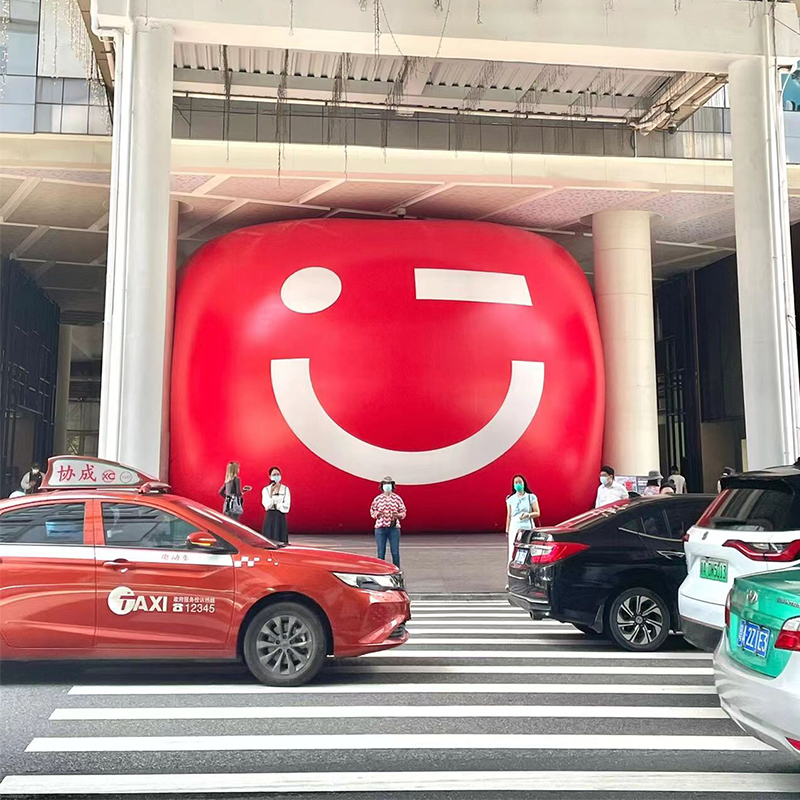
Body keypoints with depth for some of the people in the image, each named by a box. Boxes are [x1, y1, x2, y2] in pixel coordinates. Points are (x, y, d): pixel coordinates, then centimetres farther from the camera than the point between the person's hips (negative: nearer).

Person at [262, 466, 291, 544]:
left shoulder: (285, 489, 3)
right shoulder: (266, 489, 2)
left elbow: (286, 506, -3)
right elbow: (267, 505, -9)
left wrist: (274, 505, -7)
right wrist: (271, 492, -16)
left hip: (281, 517, 0)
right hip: (270, 517, 0)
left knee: (281, 540, -4)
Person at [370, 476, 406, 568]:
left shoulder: (397, 498, 5)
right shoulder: (377, 499, 7)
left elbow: (403, 512, 7)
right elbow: (372, 511, 11)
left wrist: (398, 515, -15)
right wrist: (377, 514, -12)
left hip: (394, 527, -1)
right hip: (380, 527, 1)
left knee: (395, 553, -2)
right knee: (381, 553, 2)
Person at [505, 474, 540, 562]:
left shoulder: (531, 497, 4)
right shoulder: (510, 499, 11)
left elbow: (537, 513, 2)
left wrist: (528, 514, -18)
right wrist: (507, 530, 13)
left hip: (528, 528, -2)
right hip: (514, 528, 2)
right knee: (513, 552, -6)